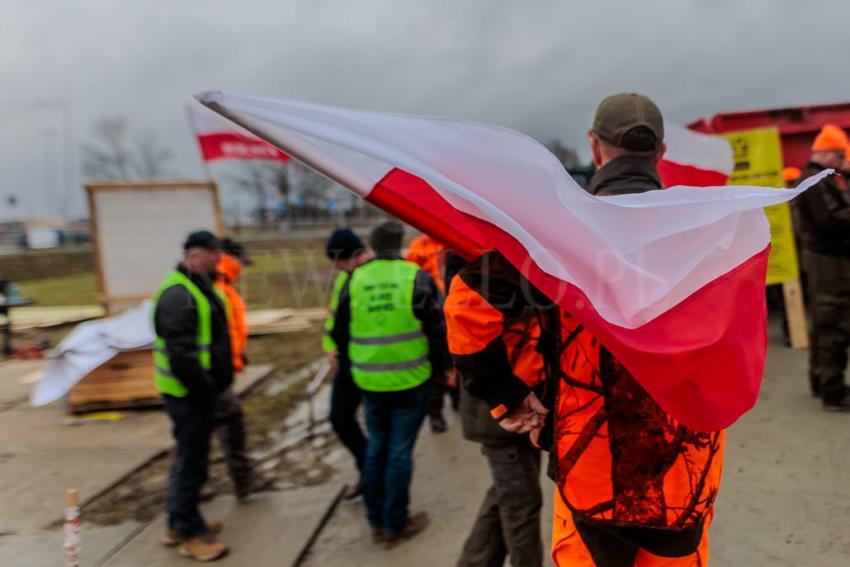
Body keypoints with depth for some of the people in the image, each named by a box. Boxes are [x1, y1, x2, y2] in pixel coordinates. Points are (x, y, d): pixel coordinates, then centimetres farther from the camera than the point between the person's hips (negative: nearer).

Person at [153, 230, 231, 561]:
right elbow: (181, 353, -27)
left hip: (200, 389, 10)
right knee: (192, 461, -1)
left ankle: (180, 522, 34)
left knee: (190, 457, 19)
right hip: (188, 393, -10)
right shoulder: (178, 294, -20)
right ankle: (190, 533, 12)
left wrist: (218, 381, 15)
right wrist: (204, 389, -20)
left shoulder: (201, 288, 13)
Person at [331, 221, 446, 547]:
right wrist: (436, 368, 8)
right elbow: (437, 331, -8)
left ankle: (376, 522, 28)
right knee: (400, 452, 7)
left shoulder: (355, 280, -1)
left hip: (370, 382, 3)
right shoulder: (417, 278, -8)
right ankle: (396, 525, 18)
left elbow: (339, 333, 5)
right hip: (411, 381, -3)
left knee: (376, 448, 17)